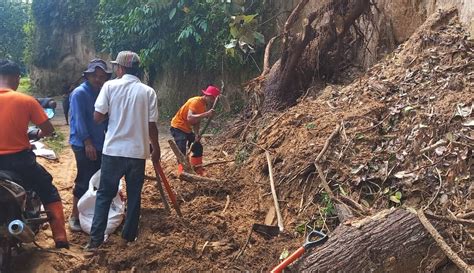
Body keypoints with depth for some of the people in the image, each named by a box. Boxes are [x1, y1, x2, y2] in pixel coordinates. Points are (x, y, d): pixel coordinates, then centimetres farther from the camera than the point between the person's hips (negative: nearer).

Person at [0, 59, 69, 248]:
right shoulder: (26, 101, -9)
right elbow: (48, 130, -5)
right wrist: (38, 134, 17)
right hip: (20, 160, -2)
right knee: (50, 195, 15)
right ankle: (61, 240, 11)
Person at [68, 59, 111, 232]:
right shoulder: (79, 93, -11)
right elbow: (79, 120, -17)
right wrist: (88, 142, -21)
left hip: (100, 144, 7)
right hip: (83, 145, -7)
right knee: (84, 181, -5)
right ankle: (74, 216, 6)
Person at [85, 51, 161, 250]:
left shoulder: (110, 86, -4)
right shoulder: (148, 91, -1)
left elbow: (97, 117, -6)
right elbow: (152, 125, -1)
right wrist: (156, 148, 13)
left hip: (113, 150, -1)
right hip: (138, 152, 1)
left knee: (105, 195, 9)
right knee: (134, 196, 14)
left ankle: (95, 239, 8)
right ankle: (129, 235, 23)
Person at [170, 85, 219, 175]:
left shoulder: (205, 105, 3)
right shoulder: (196, 101, -25)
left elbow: (197, 121, 8)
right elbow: (190, 118, -40)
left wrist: (197, 134, -7)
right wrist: (206, 114, -46)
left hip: (187, 129, 10)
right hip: (178, 127, -10)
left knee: (198, 147, 11)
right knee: (182, 150, -20)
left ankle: (198, 172, 20)